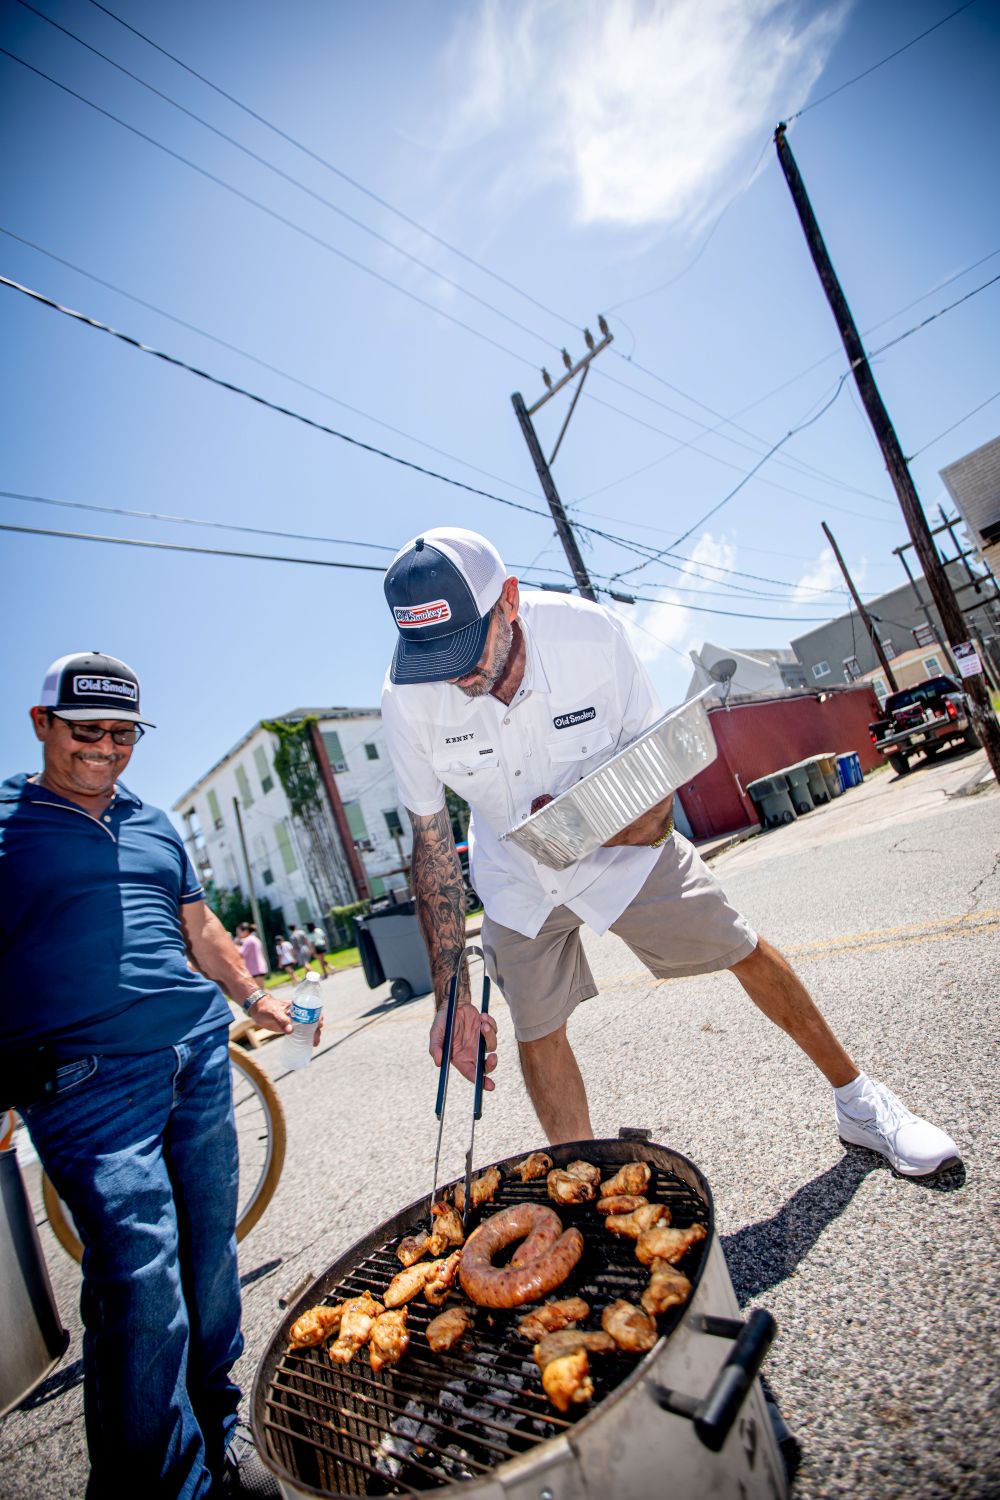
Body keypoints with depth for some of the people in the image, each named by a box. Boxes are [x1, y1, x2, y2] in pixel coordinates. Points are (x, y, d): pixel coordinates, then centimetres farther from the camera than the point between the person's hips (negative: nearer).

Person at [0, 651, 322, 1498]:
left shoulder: (154, 823, 19)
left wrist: (252, 996, 18)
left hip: (200, 1051, 5)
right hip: (87, 1074, -5)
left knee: (210, 1251, 10)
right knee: (139, 1275, -8)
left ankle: (218, 1426, 29)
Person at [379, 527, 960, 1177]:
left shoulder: (590, 632, -28)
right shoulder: (408, 697, -25)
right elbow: (432, 843, -17)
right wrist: (451, 994, -18)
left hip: (624, 846, 0)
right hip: (519, 875, 1)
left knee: (747, 953, 6)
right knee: (539, 1032, 3)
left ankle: (860, 1102, 31)